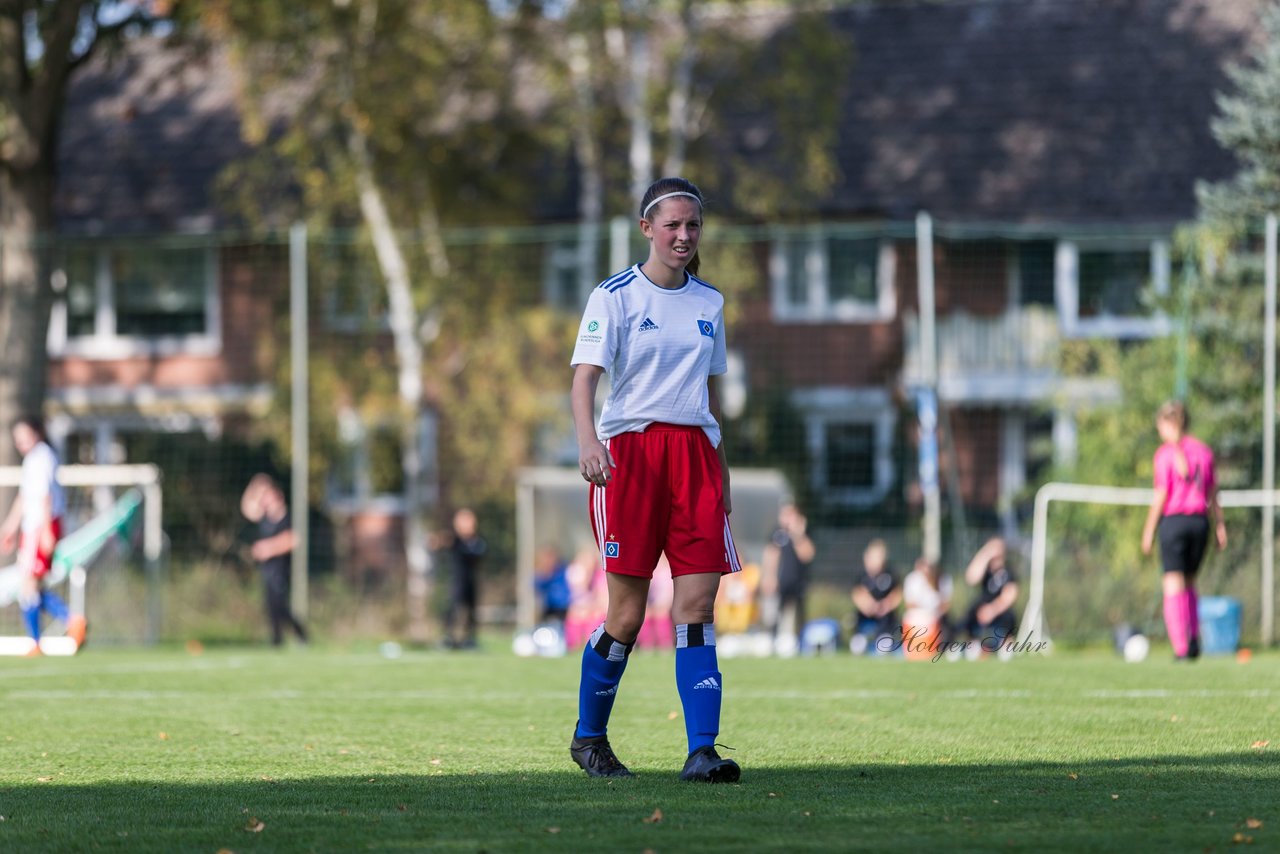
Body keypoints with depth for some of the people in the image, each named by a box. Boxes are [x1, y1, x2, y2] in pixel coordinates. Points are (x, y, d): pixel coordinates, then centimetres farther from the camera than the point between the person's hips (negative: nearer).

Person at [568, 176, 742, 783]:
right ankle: (588, 737, 17)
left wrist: (721, 475, 21)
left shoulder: (708, 302, 15)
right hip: (629, 447, -4)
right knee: (627, 614, -3)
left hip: (694, 450, 4)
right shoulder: (615, 296, -1)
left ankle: (701, 751, -11)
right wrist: (587, 438, -29)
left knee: (697, 606, -7)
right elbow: (584, 376, -11)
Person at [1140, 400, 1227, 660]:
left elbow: (1161, 496, -9)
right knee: (1189, 583, 19)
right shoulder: (1203, 451, 8)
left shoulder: (1165, 453, -8)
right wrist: (1220, 525, 14)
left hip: (1173, 521, -5)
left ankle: (1181, 647, -6)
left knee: (1173, 586, -1)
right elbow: (1213, 492, 9)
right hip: (1200, 520, 5)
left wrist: (1148, 531, -3)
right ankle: (1194, 639, 5)